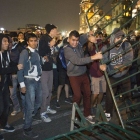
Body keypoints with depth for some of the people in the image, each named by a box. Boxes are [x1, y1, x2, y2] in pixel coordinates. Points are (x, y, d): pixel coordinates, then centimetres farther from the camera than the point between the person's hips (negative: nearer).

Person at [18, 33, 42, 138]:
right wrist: (22, 85, -13)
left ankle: (31, 116, 43)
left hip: (38, 80, 6)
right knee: (30, 105, -6)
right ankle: (27, 129, 8)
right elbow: (20, 69, -10)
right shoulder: (25, 53, -8)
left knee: (39, 101, 17)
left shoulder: (37, 52, 9)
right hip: (29, 81, -6)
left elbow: (39, 66, 10)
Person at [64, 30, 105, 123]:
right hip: (74, 76, -6)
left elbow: (86, 35, 3)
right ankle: (75, 116, 14)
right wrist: (93, 57, -42)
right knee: (77, 96, -8)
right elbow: (77, 61, -36)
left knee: (87, 94, 9)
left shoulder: (79, 43, -5)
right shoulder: (67, 49, -22)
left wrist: (90, 36, -24)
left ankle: (87, 115, 24)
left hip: (84, 74, 6)